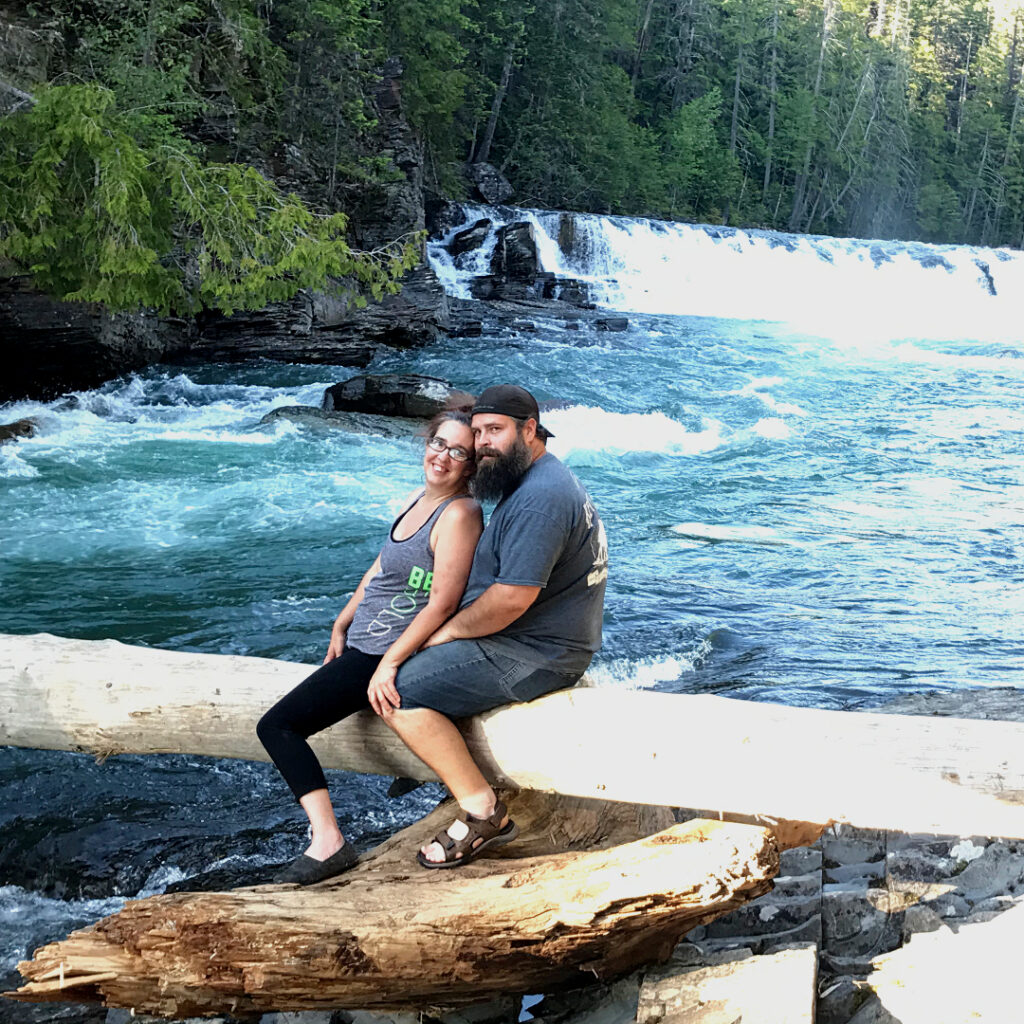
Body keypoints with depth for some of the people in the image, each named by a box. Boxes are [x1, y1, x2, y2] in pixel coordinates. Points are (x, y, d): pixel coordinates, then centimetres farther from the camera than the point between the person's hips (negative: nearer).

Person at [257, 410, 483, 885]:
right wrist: (341, 626, 17)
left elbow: (443, 603, -25)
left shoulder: (459, 514, -21)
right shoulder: (419, 500, 8)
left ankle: (328, 843, -16)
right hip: (362, 641, 11)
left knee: (277, 725, -15)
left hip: (382, 653, -11)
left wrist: (390, 663, -24)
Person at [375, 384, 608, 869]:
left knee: (399, 693, -14)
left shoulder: (540, 498, -22)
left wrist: (447, 632, -12)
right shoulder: (537, 480, 14)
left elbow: (513, 597, -27)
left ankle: (483, 812, -11)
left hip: (533, 656, -11)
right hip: (545, 643, 11)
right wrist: (448, 632, 13)